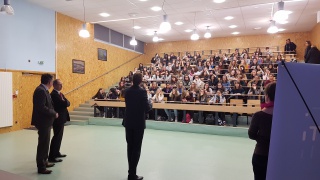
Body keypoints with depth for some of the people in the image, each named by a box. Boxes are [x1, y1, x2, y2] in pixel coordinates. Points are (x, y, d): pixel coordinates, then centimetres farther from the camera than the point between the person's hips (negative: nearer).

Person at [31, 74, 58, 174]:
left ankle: (44, 162, 34)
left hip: (45, 121, 10)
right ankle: (41, 167, 9)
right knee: (43, 144, -1)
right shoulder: (41, 90, -20)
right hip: (43, 122, -10)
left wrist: (53, 113, 3)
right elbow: (42, 108, -26)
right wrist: (54, 113, -16)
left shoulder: (43, 90, 11)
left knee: (45, 143, 20)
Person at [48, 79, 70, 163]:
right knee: (57, 137, -6)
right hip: (57, 119, -10)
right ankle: (51, 156, 0)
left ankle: (56, 152, 28)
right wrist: (65, 102, -5)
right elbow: (64, 104, -24)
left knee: (59, 136, 17)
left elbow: (68, 103, 6)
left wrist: (65, 102, -12)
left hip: (61, 118, 10)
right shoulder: (53, 94, -17)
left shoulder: (60, 94, 14)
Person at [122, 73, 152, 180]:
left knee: (130, 146, 15)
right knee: (136, 148, 3)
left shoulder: (127, 91, 2)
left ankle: (131, 171, 26)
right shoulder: (142, 92, -16)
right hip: (139, 123, -6)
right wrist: (150, 104, 6)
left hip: (128, 122, 6)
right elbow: (147, 108, -15)